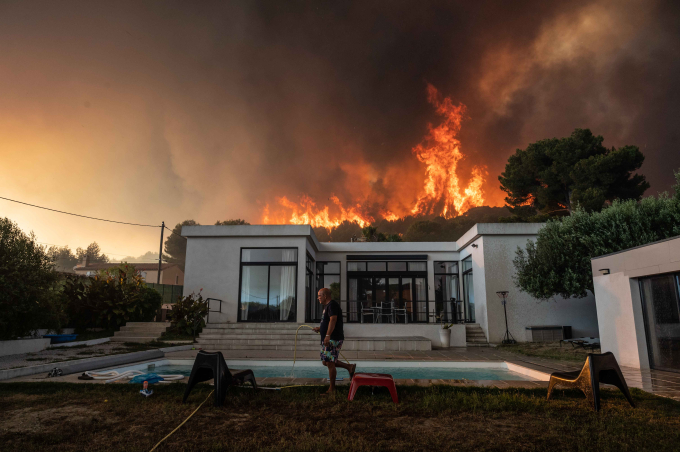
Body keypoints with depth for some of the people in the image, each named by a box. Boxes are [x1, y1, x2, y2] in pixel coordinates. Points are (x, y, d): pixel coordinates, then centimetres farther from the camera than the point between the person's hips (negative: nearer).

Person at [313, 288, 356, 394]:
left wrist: (328, 335, -32)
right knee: (326, 361, 13)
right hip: (329, 339, 11)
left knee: (329, 362, -5)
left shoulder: (332, 305, -13)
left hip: (333, 338, -11)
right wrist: (320, 328, 18)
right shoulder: (327, 306, 20)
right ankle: (350, 367, 16)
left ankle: (332, 389, 4)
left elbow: (333, 320, -25)